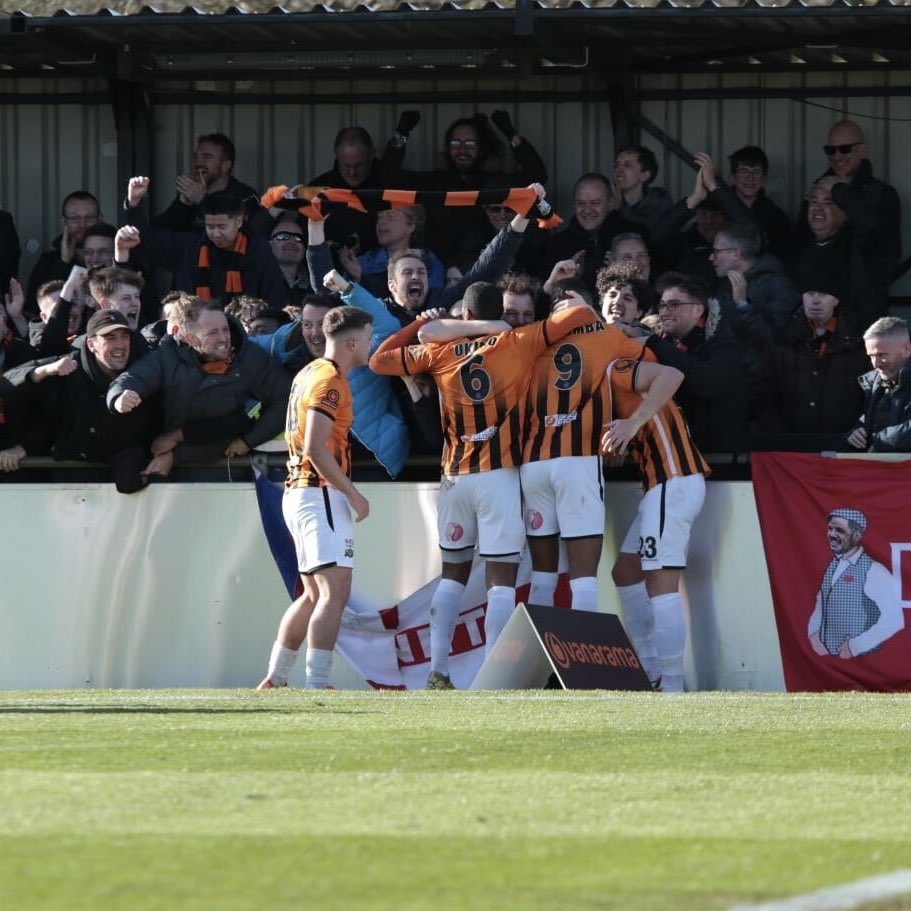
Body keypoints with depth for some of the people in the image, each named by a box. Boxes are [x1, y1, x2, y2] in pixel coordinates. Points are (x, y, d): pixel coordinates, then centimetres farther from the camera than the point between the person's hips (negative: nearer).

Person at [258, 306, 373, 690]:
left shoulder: (308, 374, 17)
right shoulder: (330, 381, -13)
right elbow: (316, 449, -21)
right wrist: (353, 495, -17)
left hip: (297, 494, 10)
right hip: (321, 495, -10)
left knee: (314, 594, 16)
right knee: (335, 590, -15)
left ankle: (274, 680, 18)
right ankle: (316, 684, -23)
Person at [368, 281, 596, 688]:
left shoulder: (438, 352, 3)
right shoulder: (517, 344, -4)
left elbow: (379, 360, 12)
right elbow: (579, 315, -7)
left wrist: (418, 324, 23)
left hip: (455, 475, 3)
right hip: (500, 475, -3)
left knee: (452, 574, 15)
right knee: (502, 577, -3)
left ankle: (437, 670, 9)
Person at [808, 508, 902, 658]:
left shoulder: (874, 572, -11)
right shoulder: (831, 567, 11)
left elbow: (894, 620, -16)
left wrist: (856, 646, -16)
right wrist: (814, 635, 2)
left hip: (859, 661, -6)